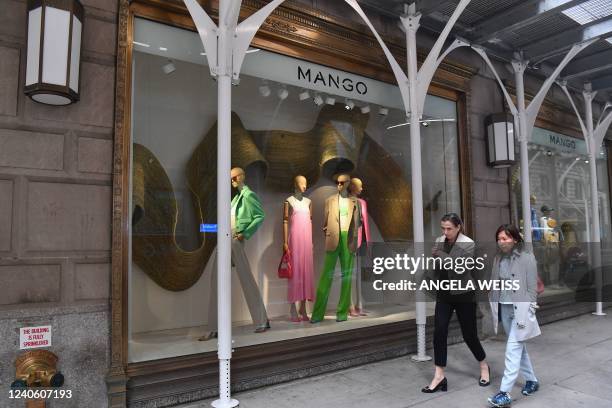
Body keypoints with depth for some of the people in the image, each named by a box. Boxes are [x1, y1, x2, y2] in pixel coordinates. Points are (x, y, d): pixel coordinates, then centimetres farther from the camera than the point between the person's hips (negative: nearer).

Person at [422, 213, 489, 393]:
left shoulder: (468, 244, -12)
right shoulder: (439, 241, 1)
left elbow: (460, 268, -24)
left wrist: (440, 254, -24)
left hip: (463, 295, -3)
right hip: (443, 294, 4)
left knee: (469, 334, 8)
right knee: (439, 332, -7)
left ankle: (484, 366, 35)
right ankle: (439, 376, 1)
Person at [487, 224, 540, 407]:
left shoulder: (527, 258, -9)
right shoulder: (498, 259, 6)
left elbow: (532, 288, -9)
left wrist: (528, 313, -12)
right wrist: (493, 307, 8)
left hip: (520, 310, -6)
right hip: (504, 309, 6)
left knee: (513, 349, -8)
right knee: (519, 347, 19)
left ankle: (505, 393, -5)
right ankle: (531, 380, 37)